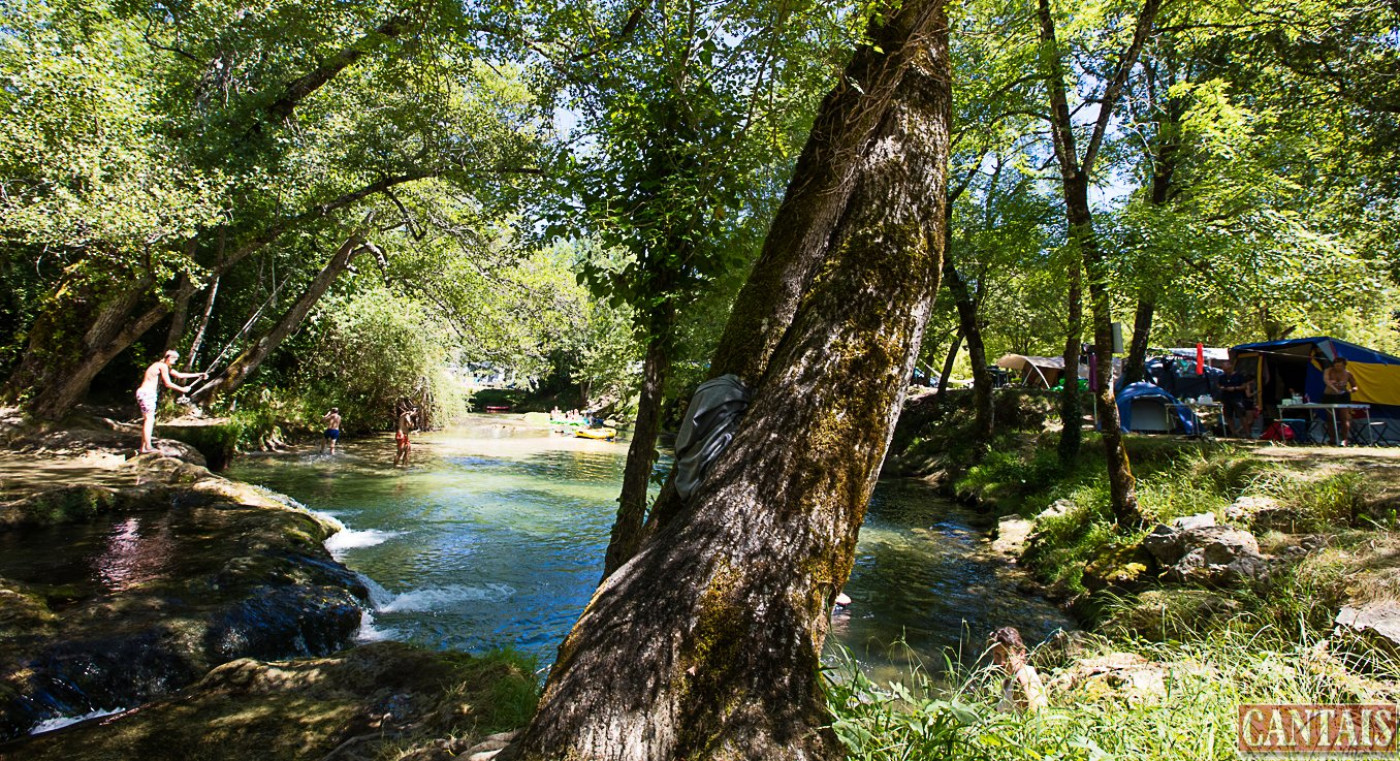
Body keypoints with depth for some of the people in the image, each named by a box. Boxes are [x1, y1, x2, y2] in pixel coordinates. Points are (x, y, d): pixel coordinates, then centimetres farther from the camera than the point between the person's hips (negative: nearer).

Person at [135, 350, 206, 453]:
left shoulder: (166, 367, 19)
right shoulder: (163, 366, -10)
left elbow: (180, 375, 25)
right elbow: (168, 384, -13)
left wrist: (199, 374, 23)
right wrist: (182, 389, -4)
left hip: (148, 394, 10)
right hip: (146, 393, -10)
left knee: (148, 420, 10)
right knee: (149, 419, -13)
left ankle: (143, 447, 11)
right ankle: (148, 447, -17)